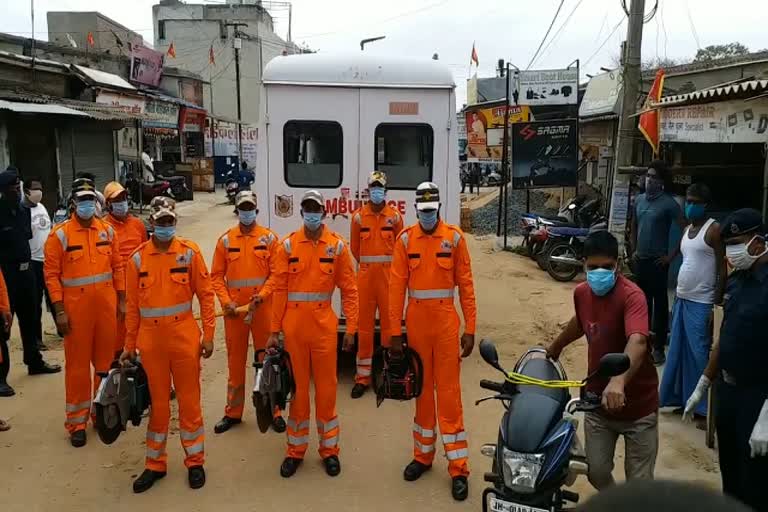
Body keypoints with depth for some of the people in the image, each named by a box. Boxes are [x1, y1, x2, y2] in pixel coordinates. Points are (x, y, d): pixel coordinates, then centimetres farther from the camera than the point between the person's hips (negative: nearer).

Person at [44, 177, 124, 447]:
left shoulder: (107, 230, 5)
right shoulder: (60, 234, -6)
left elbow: (118, 266, 10)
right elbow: (51, 274, -7)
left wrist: (122, 299, 6)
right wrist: (59, 311, -11)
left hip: (106, 305, 4)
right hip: (76, 307, -3)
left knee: (106, 359, 13)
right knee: (77, 364, 4)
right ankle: (76, 422, 15)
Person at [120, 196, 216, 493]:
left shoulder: (190, 252, -3)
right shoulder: (137, 258, 1)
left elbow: (206, 294, -2)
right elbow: (133, 305, 5)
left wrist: (208, 334, -6)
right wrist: (129, 345, 7)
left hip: (184, 337, -1)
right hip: (150, 340, 2)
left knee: (189, 400, 8)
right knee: (157, 402, 12)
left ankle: (194, 461, 22)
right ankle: (155, 464, 26)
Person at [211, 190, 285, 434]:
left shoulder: (269, 238, 1)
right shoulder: (225, 240, 5)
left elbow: (276, 273, -2)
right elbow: (216, 275, 4)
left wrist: (262, 295, -16)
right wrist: (226, 301, -8)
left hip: (262, 307, -1)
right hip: (234, 309, 2)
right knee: (235, 360, 10)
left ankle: (273, 411, 16)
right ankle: (233, 412, 22)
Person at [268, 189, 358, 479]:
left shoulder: (337, 245, 0)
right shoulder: (288, 245, 1)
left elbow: (349, 289, 1)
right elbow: (280, 290, 0)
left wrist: (351, 328, -3)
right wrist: (274, 331, 0)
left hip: (324, 326, 0)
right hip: (294, 327, 1)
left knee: (326, 387, 7)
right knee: (296, 386, 11)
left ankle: (329, 449, 22)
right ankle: (295, 450, 24)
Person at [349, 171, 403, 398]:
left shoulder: (395, 216, 3)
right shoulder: (358, 216, 4)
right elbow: (355, 247, 13)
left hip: (388, 274, 0)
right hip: (365, 274, 1)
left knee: (389, 322, 2)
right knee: (365, 324, 3)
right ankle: (363, 377, 11)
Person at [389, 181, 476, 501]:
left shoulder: (455, 237, -1)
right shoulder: (405, 239, 2)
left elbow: (466, 285, -1)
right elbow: (396, 286, 0)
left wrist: (470, 329, -5)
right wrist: (395, 331, -3)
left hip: (445, 322, -2)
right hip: (416, 323, 2)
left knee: (449, 391, 1)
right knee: (421, 390, 14)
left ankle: (458, 468, 9)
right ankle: (422, 455, 29)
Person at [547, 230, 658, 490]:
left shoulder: (631, 295, -24)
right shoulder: (581, 292, -3)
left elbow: (637, 342, -42)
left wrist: (618, 381, -58)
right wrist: (555, 346, 33)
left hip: (637, 404, -5)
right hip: (597, 400, 5)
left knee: (639, 481, 4)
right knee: (596, 472, 11)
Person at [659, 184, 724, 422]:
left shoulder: (714, 229, -10)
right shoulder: (687, 230, 13)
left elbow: (722, 269, -12)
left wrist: (717, 304, -16)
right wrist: (677, 296, 16)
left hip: (701, 303, -8)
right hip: (682, 299, 8)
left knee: (698, 354, -3)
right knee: (678, 352, 13)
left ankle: (703, 406, 8)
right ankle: (680, 397, 26)